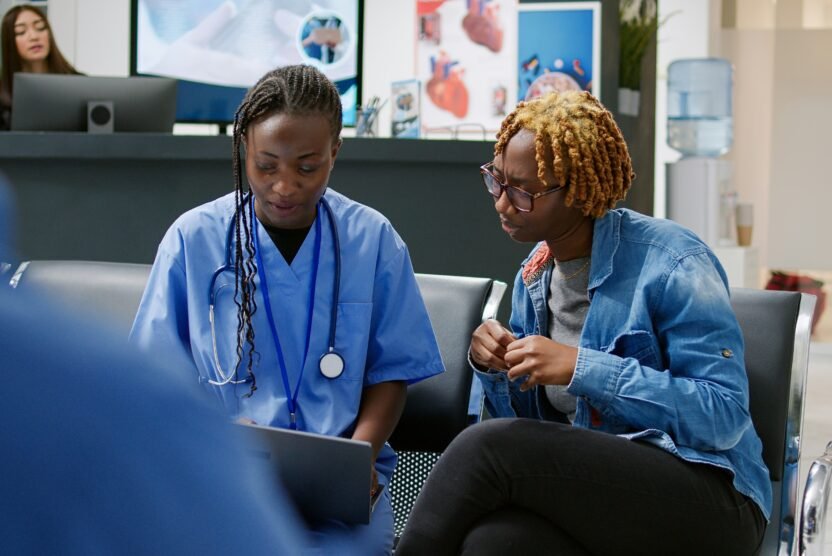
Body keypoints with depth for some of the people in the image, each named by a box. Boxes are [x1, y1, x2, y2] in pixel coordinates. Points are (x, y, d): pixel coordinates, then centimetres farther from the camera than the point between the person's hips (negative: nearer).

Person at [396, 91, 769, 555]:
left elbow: (724, 414, -17)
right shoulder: (534, 273, 10)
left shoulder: (673, 263, -11)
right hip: (589, 484, 5)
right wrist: (494, 369, -5)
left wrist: (581, 367, -22)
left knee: (488, 445, -26)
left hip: (707, 499, -5)